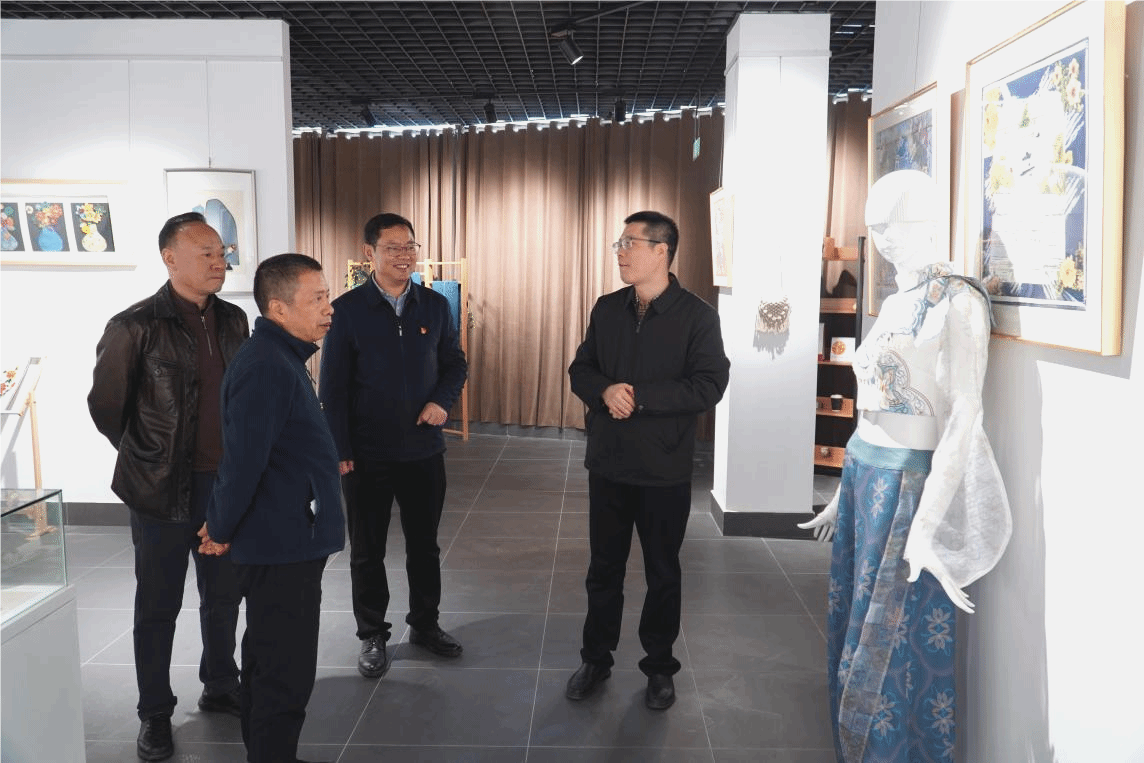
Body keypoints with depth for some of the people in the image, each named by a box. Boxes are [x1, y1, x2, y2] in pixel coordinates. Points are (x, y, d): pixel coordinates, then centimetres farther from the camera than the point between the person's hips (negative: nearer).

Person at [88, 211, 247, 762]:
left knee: (224, 592, 17)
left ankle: (220, 687, 35)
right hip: (164, 488, -5)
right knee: (159, 603, 9)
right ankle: (154, 713, 24)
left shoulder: (233, 320, 4)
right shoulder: (135, 327, -12)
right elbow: (105, 403, -2)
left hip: (227, 481, 5)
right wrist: (144, 458, 7)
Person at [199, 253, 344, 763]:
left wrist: (224, 525, 16)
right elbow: (243, 460, -26)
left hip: (283, 542, 10)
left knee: (268, 661, 21)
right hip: (282, 547, -10)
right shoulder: (265, 368, -22)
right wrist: (221, 531, -12)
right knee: (287, 674, 0)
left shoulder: (281, 358, 11)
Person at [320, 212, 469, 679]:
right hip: (367, 455, -3)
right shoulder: (347, 310, -7)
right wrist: (339, 451, -9)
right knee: (367, 549, 10)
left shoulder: (435, 306, 2)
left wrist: (443, 401, -9)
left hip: (424, 448, 3)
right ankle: (372, 636, 26)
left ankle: (425, 624, 32)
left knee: (424, 543, 15)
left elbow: (455, 363, 11)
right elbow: (333, 386, -6)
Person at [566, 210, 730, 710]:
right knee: (603, 568, 14)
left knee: (662, 573, 12)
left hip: (664, 468, -3)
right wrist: (605, 391, -15)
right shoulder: (607, 309, 6)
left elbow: (709, 386, -17)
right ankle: (596, 659, 31)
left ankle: (659, 668, 28)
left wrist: (638, 397, -21)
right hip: (607, 463, 4)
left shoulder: (696, 316, -9)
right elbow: (580, 369, 7)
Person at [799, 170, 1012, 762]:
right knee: (852, 632, 15)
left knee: (892, 650, 2)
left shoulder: (957, 303, -12)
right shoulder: (895, 304, 12)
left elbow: (965, 416, -18)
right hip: (863, 475, 8)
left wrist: (927, 524, -25)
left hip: (908, 484, -8)